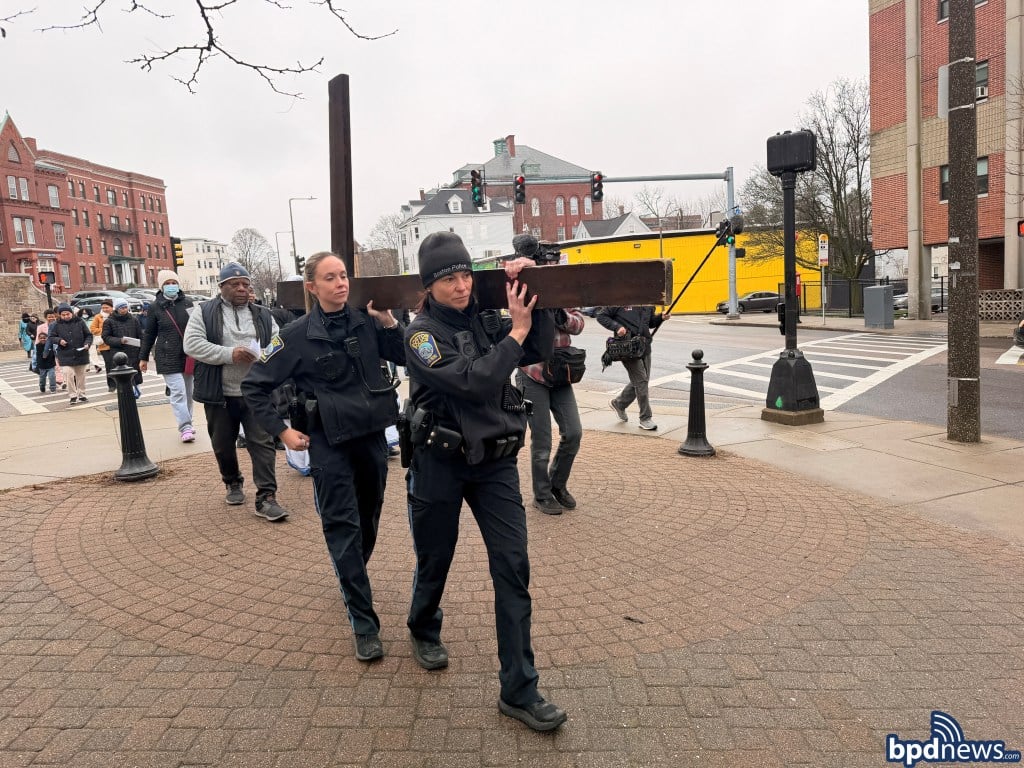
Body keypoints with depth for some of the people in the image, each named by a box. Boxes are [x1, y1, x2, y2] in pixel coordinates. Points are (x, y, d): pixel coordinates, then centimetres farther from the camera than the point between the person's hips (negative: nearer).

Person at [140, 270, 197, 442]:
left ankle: (187, 423, 24)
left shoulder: (187, 302, 3)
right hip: (168, 357, -3)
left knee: (189, 391, 10)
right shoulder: (155, 306, -1)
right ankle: (185, 428, -8)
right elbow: (149, 334, 6)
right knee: (178, 392, -9)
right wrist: (143, 357, 10)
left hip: (189, 356, 3)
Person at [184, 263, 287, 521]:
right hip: (219, 394, 0)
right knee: (223, 445, 14)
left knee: (262, 443, -6)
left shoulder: (263, 315, 9)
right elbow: (191, 344, -10)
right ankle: (233, 484, 37)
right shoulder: (204, 312, 1)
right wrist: (229, 354, -20)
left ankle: (266, 497, -5)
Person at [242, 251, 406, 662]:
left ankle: (352, 579, 45)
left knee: (369, 519, 17)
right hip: (329, 442, -3)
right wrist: (281, 431, -5)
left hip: (372, 434, 4)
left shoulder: (366, 321, -1)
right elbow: (254, 386, -1)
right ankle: (364, 624, 2)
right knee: (342, 527, -4)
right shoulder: (298, 334, -8)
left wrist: (389, 323, -11)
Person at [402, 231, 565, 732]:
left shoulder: (485, 319, 3)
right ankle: (424, 630, 49)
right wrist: (517, 330, -20)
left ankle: (519, 691, 6)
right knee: (435, 559, 16)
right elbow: (474, 381, -25)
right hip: (440, 463, -3)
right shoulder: (422, 333, -12)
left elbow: (539, 350, 0)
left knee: (513, 567, -3)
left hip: (495, 461, 3)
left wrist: (533, 297, -10)